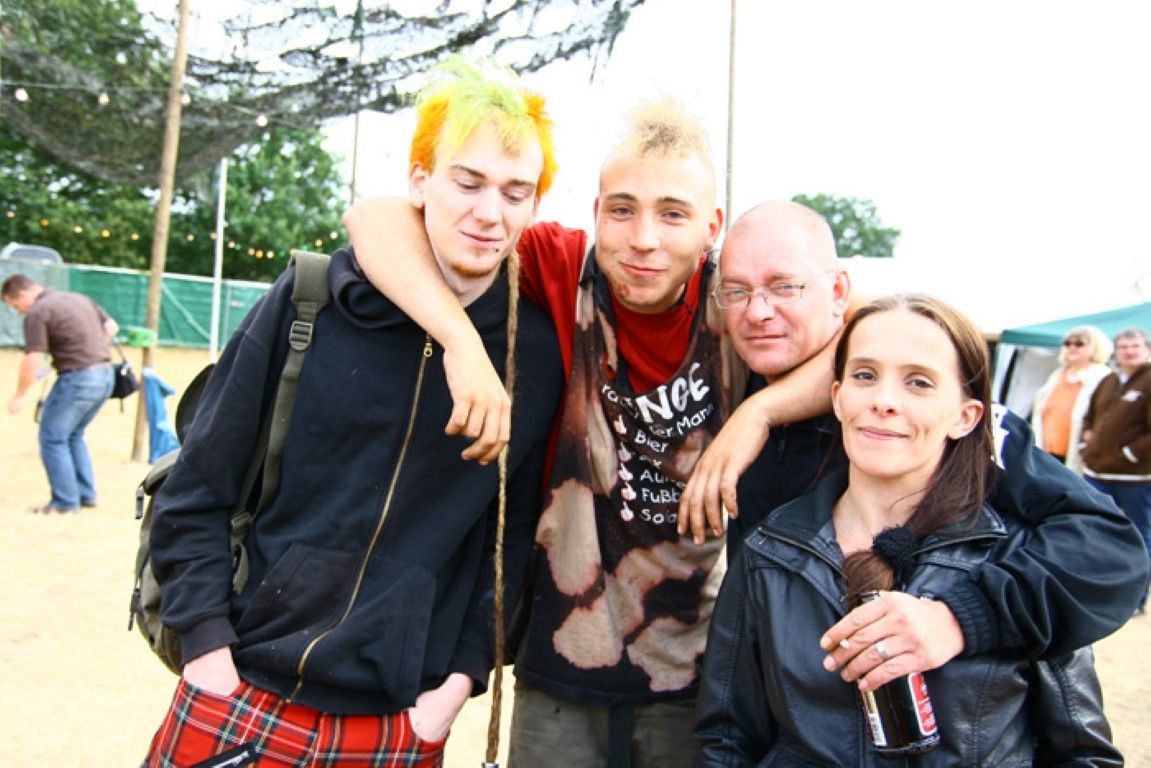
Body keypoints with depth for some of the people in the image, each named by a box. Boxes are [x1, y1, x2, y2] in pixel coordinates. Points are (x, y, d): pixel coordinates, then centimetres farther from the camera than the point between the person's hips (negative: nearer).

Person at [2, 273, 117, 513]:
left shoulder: (37, 313, -9)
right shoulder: (79, 298, 14)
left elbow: (32, 361, -13)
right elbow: (111, 327, 19)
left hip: (78, 378, -8)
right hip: (106, 374, 8)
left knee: (52, 438, 7)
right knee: (73, 436, 22)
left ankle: (65, 501, 9)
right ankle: (86, 494, 23)